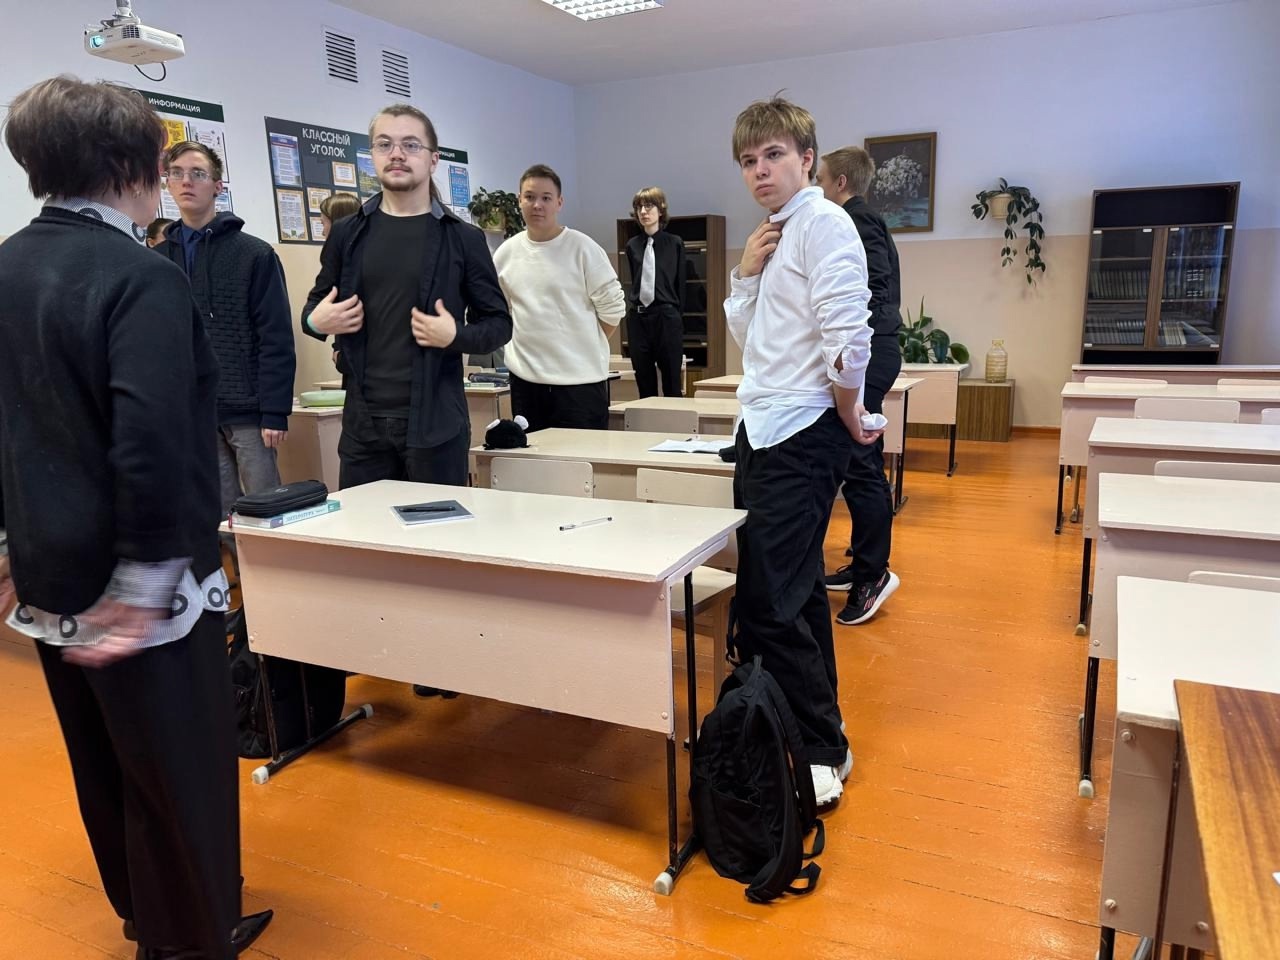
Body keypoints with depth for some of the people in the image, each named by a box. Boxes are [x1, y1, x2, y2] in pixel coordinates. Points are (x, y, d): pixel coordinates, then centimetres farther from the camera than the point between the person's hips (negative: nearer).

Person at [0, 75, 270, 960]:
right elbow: (151, 448, -27)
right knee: (179, 769, 9)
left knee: (103, 763, 22)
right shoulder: (142, 279, -19)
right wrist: (142, 584, -21)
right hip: (126, 576, -8)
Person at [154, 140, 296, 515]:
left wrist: (275, 413, -13)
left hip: (248, 411, -3)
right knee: (220, 515, 10)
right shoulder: (158, 259, 9)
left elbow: (277, 340, -7)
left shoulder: (255, 254, -2)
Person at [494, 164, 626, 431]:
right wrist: (529, 340, 11)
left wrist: (586, 345, 4)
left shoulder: (582, 248, -7)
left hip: (581, 379, -4)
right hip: (524, 379, 4)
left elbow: (613, 308, -4)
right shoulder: (507, 252, 5)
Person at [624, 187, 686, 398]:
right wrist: (633, 305, 11)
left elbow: (680, 284, 2)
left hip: (666, 317, -3)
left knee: (671, 381, 1)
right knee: (644, 381, 8)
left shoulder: (675, 243, 0)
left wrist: (677, 315, 2)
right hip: (638, 317, 3)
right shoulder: (632, 245, 8)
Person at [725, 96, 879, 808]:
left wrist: (848, 415, -8)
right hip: (764, 430, 10)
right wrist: (747, 272, 4)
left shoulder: (824, 223, -11)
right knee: (798, 592, 17)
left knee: (767, 607, -10)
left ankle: (822, 755, 7)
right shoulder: (774, 233, 17)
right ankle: (818, 733, 33)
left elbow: (847, 336, -20)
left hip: (803, 436, -10)